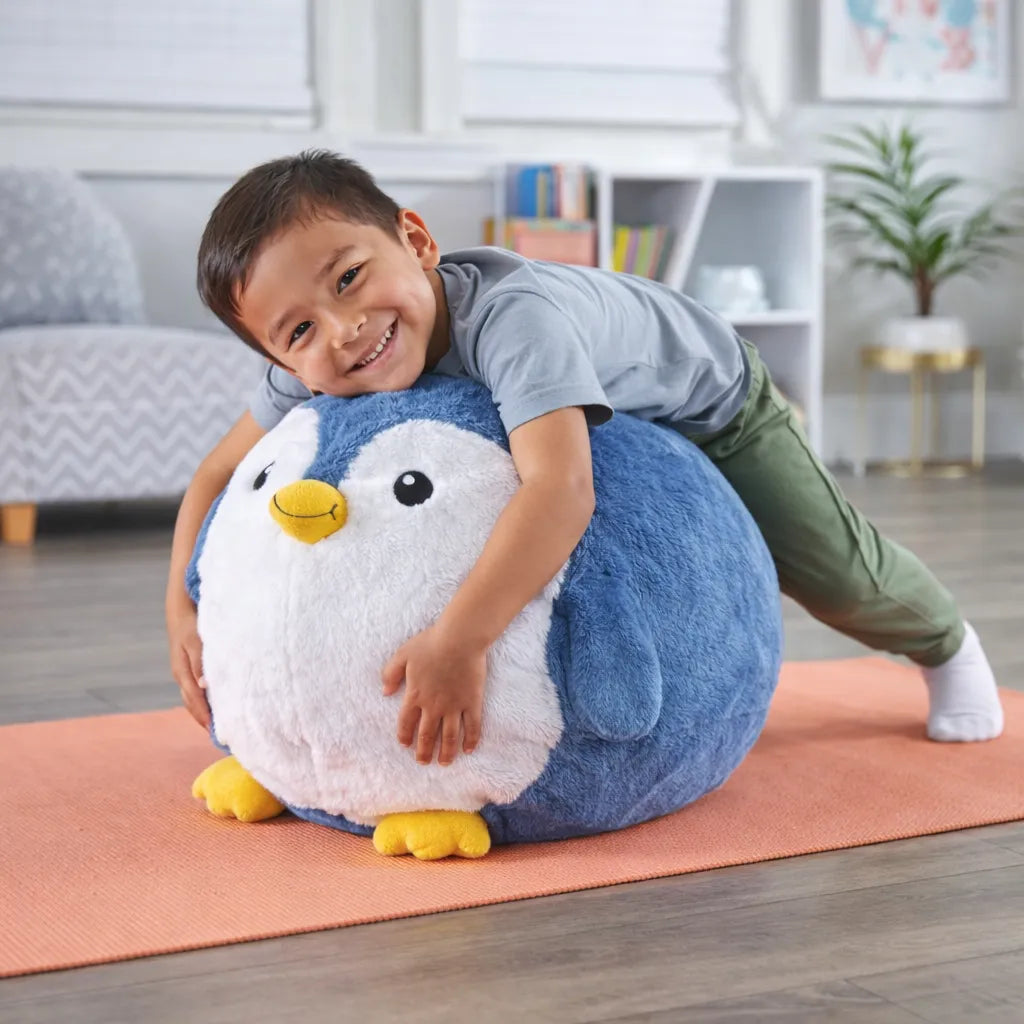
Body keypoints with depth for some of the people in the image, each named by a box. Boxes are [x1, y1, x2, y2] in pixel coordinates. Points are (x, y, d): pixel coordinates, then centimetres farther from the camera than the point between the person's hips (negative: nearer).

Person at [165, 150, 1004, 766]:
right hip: (598, 424, 5)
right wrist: (185, 609, -31)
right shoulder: (314, 371, -29)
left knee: (834, 571, 1)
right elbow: (220, 473, -17)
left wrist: (461, 636, -70)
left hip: (708, 405, -5)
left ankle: (945, 643, 35)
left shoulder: (513, 316, -51)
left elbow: (562, 490, -63)